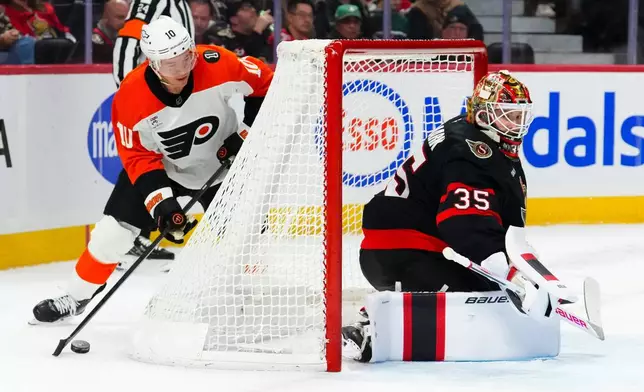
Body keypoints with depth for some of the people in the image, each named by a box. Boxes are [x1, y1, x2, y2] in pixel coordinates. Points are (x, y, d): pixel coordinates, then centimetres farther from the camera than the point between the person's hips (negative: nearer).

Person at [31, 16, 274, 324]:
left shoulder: (217, 65, -31)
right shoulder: (130, 98, -29)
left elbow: (264, 84, -13)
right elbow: (137, 157, -20)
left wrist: (248, 132, -17)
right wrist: (160, 201, -30)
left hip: (222, 164, 0)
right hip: (161, 166, 0)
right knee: (116, 227, -4)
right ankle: (76, 298, 13)